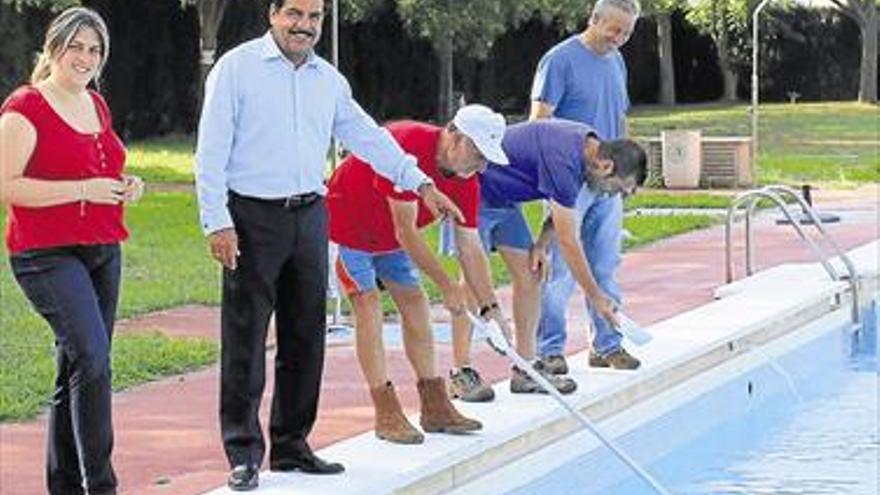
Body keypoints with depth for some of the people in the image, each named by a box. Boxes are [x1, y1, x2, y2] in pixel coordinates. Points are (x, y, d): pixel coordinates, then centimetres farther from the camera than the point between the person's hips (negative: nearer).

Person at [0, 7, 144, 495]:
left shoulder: (96, 105, 15)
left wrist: (124, 186, 8)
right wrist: (84, 189, -19)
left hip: (103, 250, 8)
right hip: (48, 254, -8)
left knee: (75, 371, 11)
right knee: (92, 359, -20)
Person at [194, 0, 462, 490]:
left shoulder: (329, 79, 12)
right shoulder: (237, 67, -5)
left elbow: (368, 136, 19)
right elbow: (211, 152, -8)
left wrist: (421, 182, 12)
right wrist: (218, 223, -14)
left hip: (310, 216, 6)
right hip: (253, 217, -6)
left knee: (306, 336, 9)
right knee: (245, 339, -4)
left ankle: (291, 445, 20)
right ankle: (245, 454, 2)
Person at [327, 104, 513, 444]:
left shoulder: (465, 180, -11)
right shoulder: (408, 147, -35)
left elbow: (470, 248, -5)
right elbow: (406, 232, -32)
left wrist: (490, 306, -11)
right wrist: (447, 286, -28)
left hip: (391, 235, 8)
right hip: (350, 225, -8)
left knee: (415, 304, 3)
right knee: (368, 303, -14)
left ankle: (435, 407, 8)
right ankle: (387, 415, -15)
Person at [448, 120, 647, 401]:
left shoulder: (588, 145, -4)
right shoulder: (563, 162, -32)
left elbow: (562, 205, 11)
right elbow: (569, 242, -27)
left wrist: (541, 244, -5)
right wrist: (597, 299, -21)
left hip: (504, 198, 10)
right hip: (474, 195, -10)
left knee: (530, 275, 2)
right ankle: (461, 373, -14)